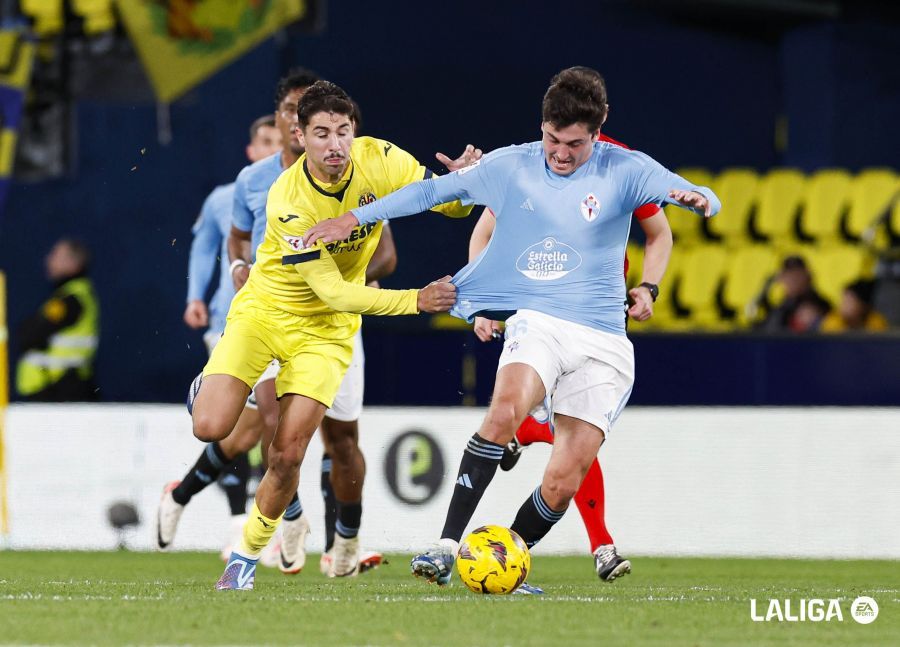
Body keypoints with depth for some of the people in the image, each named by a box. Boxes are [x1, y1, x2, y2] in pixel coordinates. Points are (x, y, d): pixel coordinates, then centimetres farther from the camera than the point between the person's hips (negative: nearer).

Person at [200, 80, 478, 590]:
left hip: (324, 331, 2)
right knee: (210, 430, -16)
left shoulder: (378, 160, -17)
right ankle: (209, 391, 22)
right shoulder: (289, 200, -27)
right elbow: (333, 292, -26)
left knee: (288, 454, -10)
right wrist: (417, 300, -34)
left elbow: (448, 204, -5)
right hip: (265, 310, -2)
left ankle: (249, 553, 13)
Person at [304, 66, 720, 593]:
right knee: (506, 411, -33)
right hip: (537, 324, 0)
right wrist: (352, 219, 12)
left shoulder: (624, 170, -1)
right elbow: (434, 190, 13)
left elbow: (705, 201, -9)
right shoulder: (511, 167, 4)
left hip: (603, 341, 0)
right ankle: (447, 548, -32)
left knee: (563, 485, -7)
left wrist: (696, 199, -34)